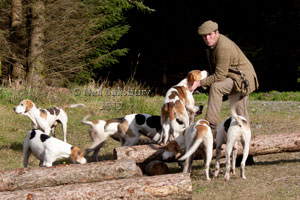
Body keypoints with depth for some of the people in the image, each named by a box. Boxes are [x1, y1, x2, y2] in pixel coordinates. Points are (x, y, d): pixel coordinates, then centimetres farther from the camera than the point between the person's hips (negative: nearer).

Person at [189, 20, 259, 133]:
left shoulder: (223, 48, -28)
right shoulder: (211, 43, 2)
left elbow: (219, 76, -26)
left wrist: (199, 83, -22)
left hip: (243, 79, -10)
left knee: (215, 87, -29)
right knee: (240, 115, 14)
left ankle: (211, 125, -30)